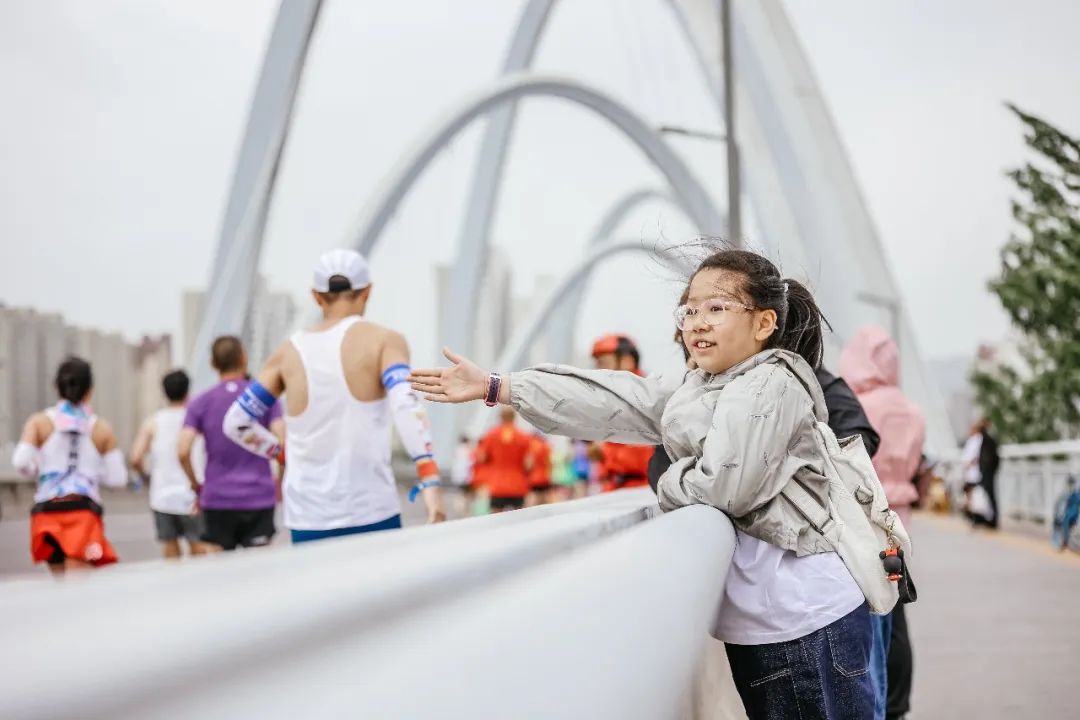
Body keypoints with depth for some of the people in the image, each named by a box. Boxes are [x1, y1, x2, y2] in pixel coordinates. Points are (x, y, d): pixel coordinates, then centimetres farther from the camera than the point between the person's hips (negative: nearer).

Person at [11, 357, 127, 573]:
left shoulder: (40, 422, 3)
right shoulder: (102, 428, 3)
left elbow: (21, 461, -10)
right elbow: (117, 477, 1)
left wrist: (38, 470, 11)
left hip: (48, 510, 2)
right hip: (83, 509, -2)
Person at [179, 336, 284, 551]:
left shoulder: (200, 403, 3)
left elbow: (183, 451, -7)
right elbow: (281, 443, -8)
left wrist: (196, 485, 7)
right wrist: (280, 479, 7)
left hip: (217, 499, 1)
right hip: (259, 497, -1)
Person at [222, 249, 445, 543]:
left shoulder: (289, 352, 9)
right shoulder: (384, 340, -1)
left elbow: (236, 423, 13)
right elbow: (406, 406, -17)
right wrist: (430, 481, -23)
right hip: (372, 516, -3)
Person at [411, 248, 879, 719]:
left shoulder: (771, 386, -11)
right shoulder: (694, 389, 15)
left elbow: (723, 488, -21)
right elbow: (611, 402, 8)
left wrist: (670, 486, 1)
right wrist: (494, 388, 2)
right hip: (756, 620, 8)